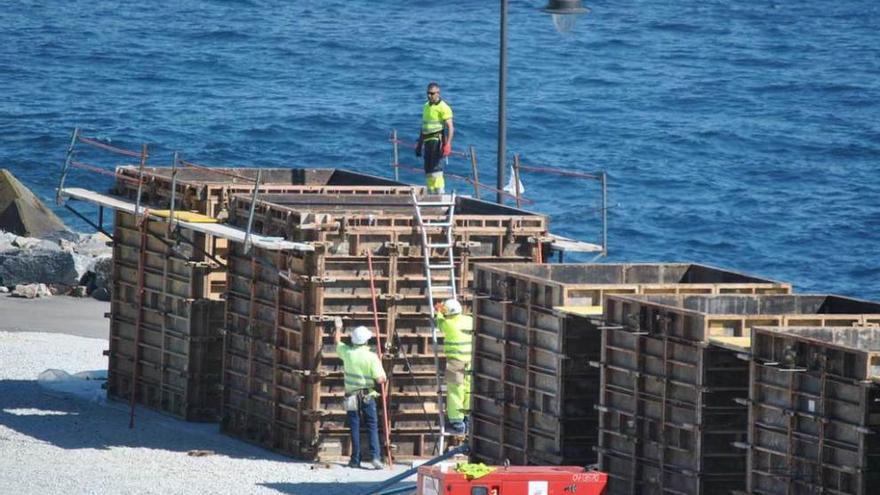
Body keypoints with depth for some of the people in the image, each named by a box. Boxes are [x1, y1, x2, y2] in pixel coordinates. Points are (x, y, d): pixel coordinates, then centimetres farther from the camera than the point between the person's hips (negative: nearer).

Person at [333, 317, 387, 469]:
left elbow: (337, 342, 19)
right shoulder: (371, 357, -12)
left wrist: (338, 328, 36)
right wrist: (383, 376, 9)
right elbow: (380, 379, -14)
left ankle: (355, 460, 7)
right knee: (372, 427, 4)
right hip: (368, 396, -2)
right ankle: (375, 456, -9)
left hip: (352, 396, 2)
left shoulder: (347, 352, -4)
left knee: (355, 427, 6)